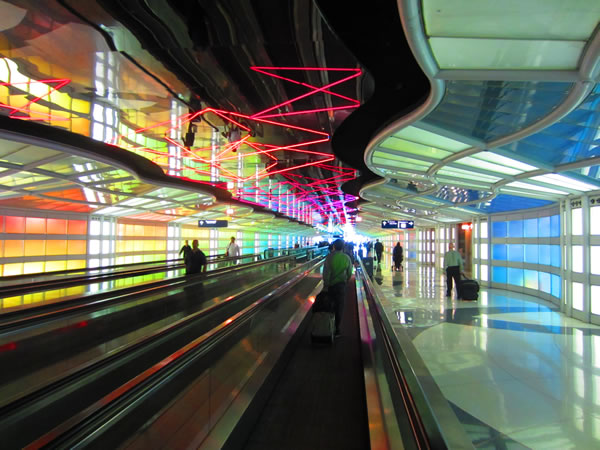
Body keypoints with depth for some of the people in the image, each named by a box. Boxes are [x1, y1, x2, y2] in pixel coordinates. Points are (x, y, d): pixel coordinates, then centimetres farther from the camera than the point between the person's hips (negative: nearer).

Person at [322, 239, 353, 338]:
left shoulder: (329, 257, -12)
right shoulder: (346, 258, -6)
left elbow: (326, 272, -14)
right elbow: (349, 273, 2)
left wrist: (325, 285, -8)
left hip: (330, 285, 0)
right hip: (341, 285, 0)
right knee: (339, 307, 8)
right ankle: (336, 330, 11)